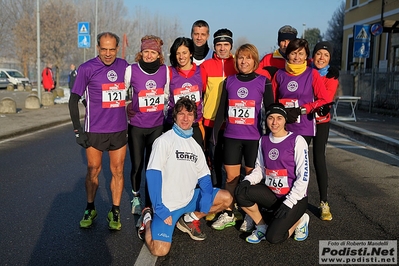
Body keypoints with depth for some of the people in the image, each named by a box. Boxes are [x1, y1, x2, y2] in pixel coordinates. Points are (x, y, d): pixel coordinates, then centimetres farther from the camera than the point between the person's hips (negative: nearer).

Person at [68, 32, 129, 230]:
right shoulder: (87, 69, -7)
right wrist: (78, 130, -8)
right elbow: (74, 100, -3)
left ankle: (115, 212, 19)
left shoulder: (123, 66, 2)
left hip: (120, 130, 3)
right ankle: (90, 209, 26)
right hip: (94, 131, -2)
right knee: (93, 170, 7)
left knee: (117, 171, 6)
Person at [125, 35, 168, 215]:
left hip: (157, 126, 1)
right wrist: (126, 110, -1)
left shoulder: (165, 70, -2)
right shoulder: (131, 70, -7)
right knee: (137, 165, 7)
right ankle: (136, 197, 31)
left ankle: (149, 203, 18)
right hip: (136, 126, -1)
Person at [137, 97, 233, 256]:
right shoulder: (164, 141, -11)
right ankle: (148, 218, 10)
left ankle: (190, 219, 13)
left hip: (189, 199, 6)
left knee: (226, 198, 0)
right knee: (159, 250, -20)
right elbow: (153, 174, -16)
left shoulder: (195, 146, 9)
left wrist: (206, 197, -10)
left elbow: (204, 176, 9)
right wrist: (159, 208, -21)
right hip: (167, 204, -6)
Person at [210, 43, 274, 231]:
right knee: (231, 176, 7)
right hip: (231, 137, 2)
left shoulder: (263, 82, -2)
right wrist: (214, 134, 6)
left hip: (254, 138, -2)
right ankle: (228, 215, 20)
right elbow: (221, 110, 9)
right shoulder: (229, 81, 5)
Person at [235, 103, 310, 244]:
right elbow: (260, 169, 10)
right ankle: (262, 227, 3)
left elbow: (303, 177, -13)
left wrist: (289, 203, -17)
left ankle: (299, 220, 12)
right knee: (242, 193, -20)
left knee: (273, 237, -19)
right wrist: (248, 180, -12)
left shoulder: (297, 141, -12)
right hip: (271, 194, 5)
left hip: (295, 198, -5)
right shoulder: (264, 140, 4)